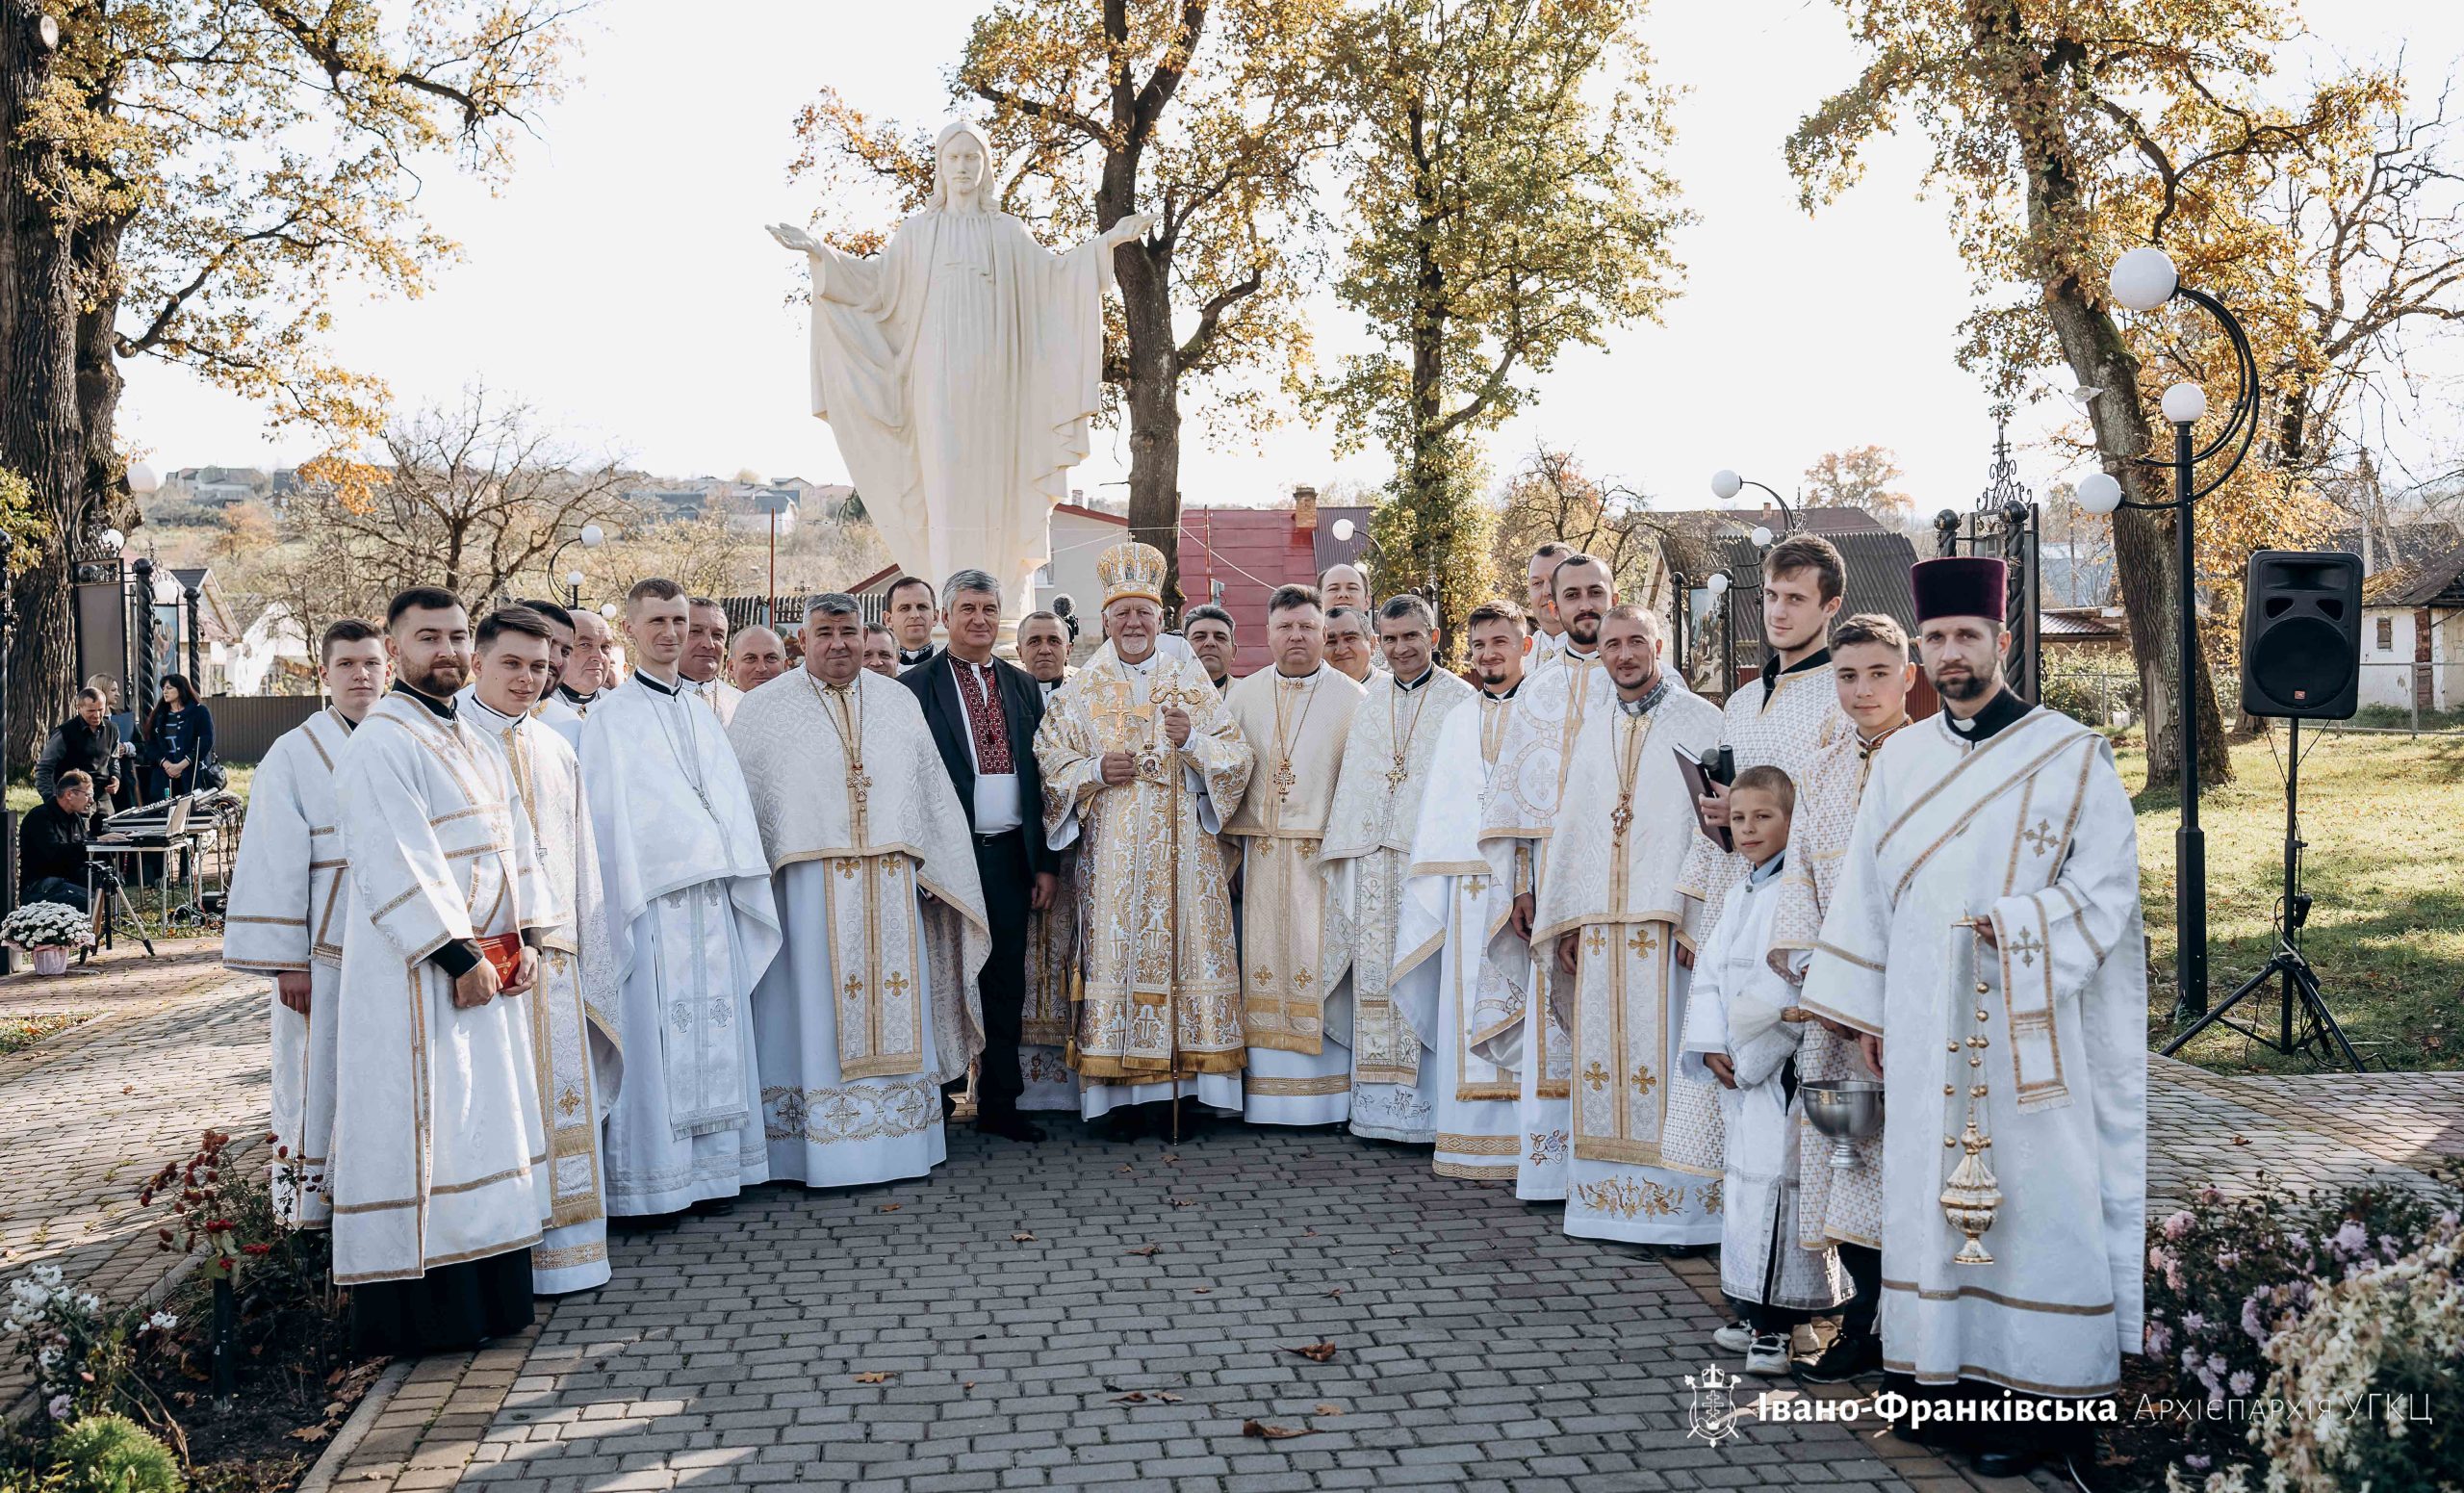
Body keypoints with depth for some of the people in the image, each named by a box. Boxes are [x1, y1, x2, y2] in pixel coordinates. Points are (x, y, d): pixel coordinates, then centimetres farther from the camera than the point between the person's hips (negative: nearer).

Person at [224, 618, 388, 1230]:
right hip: (326, 944, -3)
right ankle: (312, 1198, 12)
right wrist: (288, 962, -9)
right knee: (321, 1071, 1)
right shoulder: (292, 754, 0)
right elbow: (276, 862, -3)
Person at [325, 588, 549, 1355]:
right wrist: (459, 956, -20)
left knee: (484, 1125, 13)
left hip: (489, 968, 9)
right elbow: (397, 864, -19)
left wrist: (524, 936, 3)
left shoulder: (475, 744, 16)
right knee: (418, 1133, -3)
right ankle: (418, 1313, 7)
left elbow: (515, 841, 15)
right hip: (416, 976, -9)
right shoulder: (381, 744, -12)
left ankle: (488, 1295, 22)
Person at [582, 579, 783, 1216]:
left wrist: (744, 885, 7)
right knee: (655, 1037, -5)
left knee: (715, 1034, 6)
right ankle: (652, 1175, 2)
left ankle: (710, 1164, 14)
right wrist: (623, 900, -12)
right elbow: (606, 816, -5)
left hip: (715, 895, 5)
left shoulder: (702, 716, 18)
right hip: (652, 899, -5)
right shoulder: (611, 716, 1)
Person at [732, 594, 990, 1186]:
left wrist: (938, 873, 10)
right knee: (819, 1010, -2)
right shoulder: (766, 710, 4)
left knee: (895, 1010, 6)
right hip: (811, 887, -3)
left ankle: (900, 1141, 15)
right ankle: (820, 1149, 4)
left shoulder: (899, 703, 12)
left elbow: (934, 794, 14)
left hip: (892, 887, 3)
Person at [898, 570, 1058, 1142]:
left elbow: (1040, 777, 11)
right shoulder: (916, 687, -2)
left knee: (1006, 983, 8)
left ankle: (999, 1103, 17)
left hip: (1010, 854, 4)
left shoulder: (1023, 687, 12)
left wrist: (1046, 862, 7)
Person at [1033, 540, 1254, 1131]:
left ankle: (1185, 1082, 2)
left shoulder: (1192, 680, 9)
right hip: (1113, 851, 0)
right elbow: (1049, 761, 7)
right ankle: (1121, 1091, 0)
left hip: (1183, 847, 0)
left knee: (1186, 944, -4)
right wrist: (1096, 770, -11)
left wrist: (1192, 741, -14)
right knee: (1116, 950, -5)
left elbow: (1237, 757, 4)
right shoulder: (1083, 690, 10)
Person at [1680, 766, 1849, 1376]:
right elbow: (1710, 975, 12)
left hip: (1784, 1065, -8)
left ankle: (1775, 1323, -4)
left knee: (1773, 1181, -10)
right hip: (1736, 1067, 9)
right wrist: (1710, 1046, 0)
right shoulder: (1739, 893, 16)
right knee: (1740, 1178, 13)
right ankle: (1753, 1310, 24)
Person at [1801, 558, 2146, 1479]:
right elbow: (1865, 891, 12)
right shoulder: (1900, 761, 10)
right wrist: (1865, 1011, 11)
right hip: (1924, 1029, 4)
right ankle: (1951, 1363, 16)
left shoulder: (2070, 755, -3)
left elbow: (2107, 886, -5)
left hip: (2031, 1024, -4)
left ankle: (2043, 1398, 8)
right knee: (1928, 1187, 6)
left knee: (2033, 1194, -1)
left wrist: (2011, 928, -18)